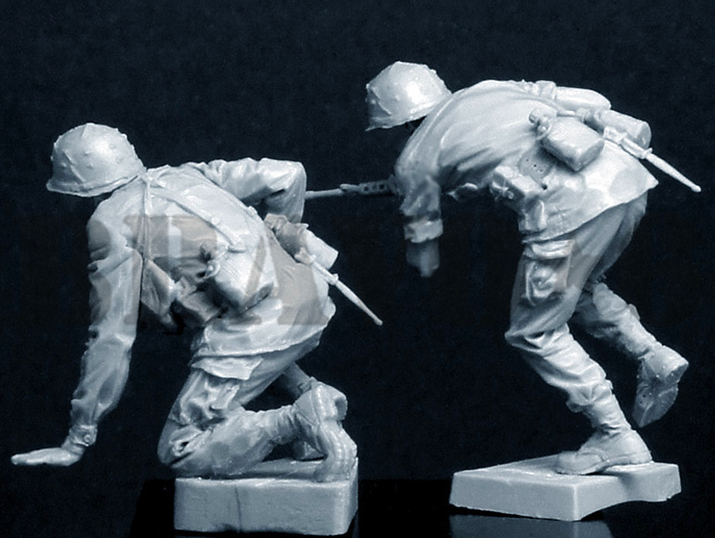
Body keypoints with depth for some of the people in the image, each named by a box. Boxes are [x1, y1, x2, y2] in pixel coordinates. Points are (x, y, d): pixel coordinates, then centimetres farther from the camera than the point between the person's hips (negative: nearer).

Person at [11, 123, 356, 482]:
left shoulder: (112, 222, 3)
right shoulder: (186, 175, 22)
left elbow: (111, 337, 2)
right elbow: (288, 175, 20)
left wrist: (78, 439, 8)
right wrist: (283, 236, 41)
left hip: (260, 325, -8)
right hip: (311, 304, 8)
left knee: (181, 452, 1)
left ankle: (297, 421, -17)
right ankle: (308, 393, 19)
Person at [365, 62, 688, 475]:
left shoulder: (416, 158, 15)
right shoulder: (490, 89, 27)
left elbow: (426, 262, 27)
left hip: (576, 206, -7)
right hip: (628, 175, 7)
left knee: (536, 332, 11)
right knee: (577, 285, 32)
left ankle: (617, 438, 10)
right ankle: (654, 357, 16)